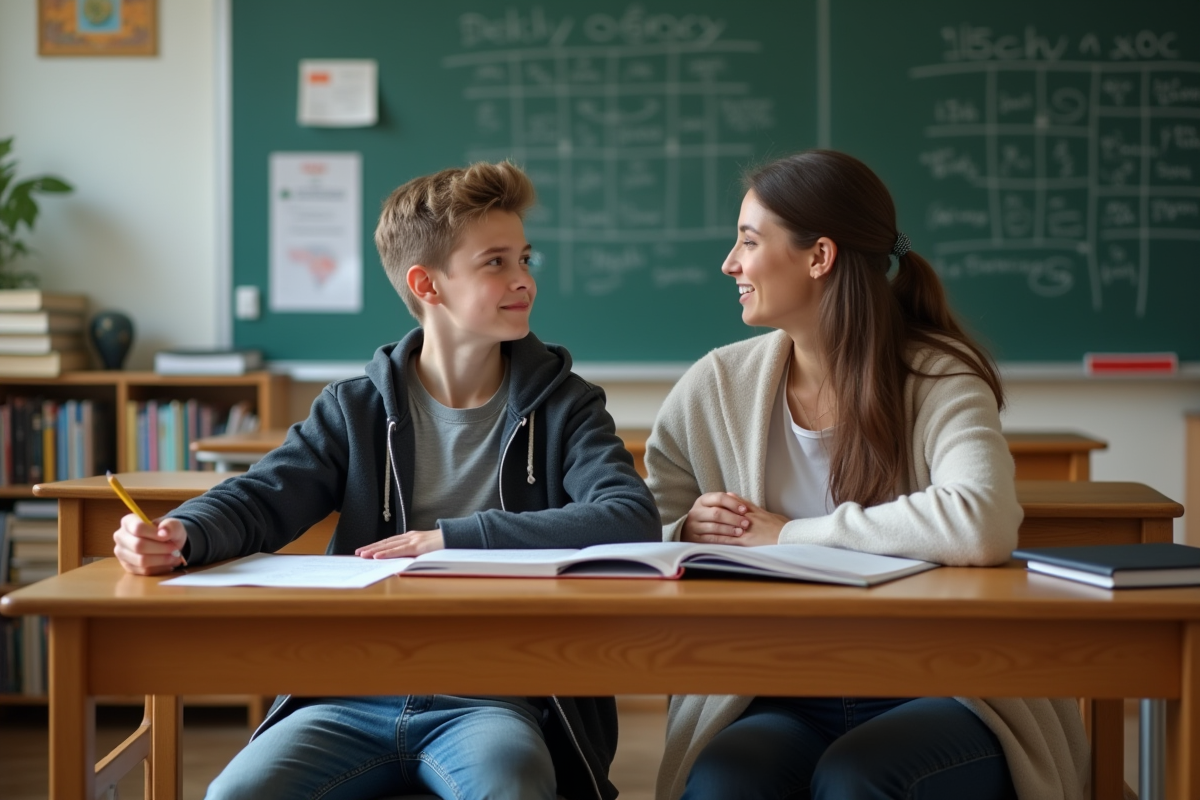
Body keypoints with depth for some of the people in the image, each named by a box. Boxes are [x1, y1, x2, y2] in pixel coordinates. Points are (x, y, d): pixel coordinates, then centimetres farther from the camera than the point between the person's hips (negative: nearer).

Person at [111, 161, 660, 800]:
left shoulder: (562, 407, 7)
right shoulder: (355, 410, 13)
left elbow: (633, 520, -10)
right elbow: (262, 496, 0)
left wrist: (454, 538, -15)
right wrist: (182, 535, -24)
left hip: (491, 699, -2)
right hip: (353, 699, 2)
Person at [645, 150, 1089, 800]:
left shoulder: (938, 377, -7)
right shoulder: (716, 388, 4)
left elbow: (980, 526, -27)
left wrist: (792, 534, -19)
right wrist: (689, 531, -11)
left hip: (942, 693, -1)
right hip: (778, 703, 2)